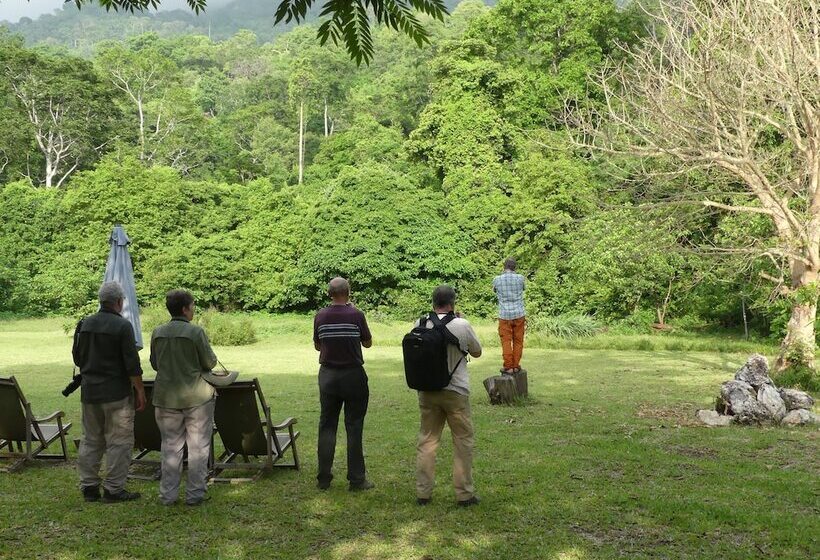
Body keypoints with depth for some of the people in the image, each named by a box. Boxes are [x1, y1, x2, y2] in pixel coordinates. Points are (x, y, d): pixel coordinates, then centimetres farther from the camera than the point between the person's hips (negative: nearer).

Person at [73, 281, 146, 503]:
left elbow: (77, 358, 13)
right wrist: (140, 391, -7)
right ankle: (113, 489, 4)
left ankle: (89, 487, 19)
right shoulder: (122, 326, -14)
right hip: (116, 393, -6)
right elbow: (132, 364, -15)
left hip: (89, 392, 6)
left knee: (91, 440, 14)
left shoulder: (84, 324, 5)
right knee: (119, 442, 2)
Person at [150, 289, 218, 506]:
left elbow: (155, 364, 11)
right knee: (198, 447, 6)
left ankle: (168, 494, 16)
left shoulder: (157, 333, 1)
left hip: (166, 397, 4)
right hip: (196, 397, -4)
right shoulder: (195, 332, -14)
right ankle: (195, 493, 10)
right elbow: (210, 363, -8)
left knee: (170, 446, 13)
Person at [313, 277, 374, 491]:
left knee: (327, 426, 10)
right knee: (354, 428, 3)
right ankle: (356, 479, 6)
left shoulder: (321, 316, -2)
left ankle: (324, 478, 11)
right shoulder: (356, 315, -10)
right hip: (353, 375, -3)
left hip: (328, 375, 3)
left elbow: (317, 346, 9)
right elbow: (368, 343, 4)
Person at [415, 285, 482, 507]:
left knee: (427, 440, 12)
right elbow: (477, 352, 6)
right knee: (463, 442, 8)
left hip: (427, 391, 3)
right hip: (455, 391, -3)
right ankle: (464, 493, 12)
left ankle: (423, 493, 14)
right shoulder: (462, 325, -11)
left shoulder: (419, 325, -3)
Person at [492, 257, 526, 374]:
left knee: (506, 342, 4)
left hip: (504, 315, -1)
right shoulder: (520, 278, -2)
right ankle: (516, 366, 12)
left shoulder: (497, 279, -4)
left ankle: (508, 367, 4)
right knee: (518, 341, 9)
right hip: (519, 314, 1)